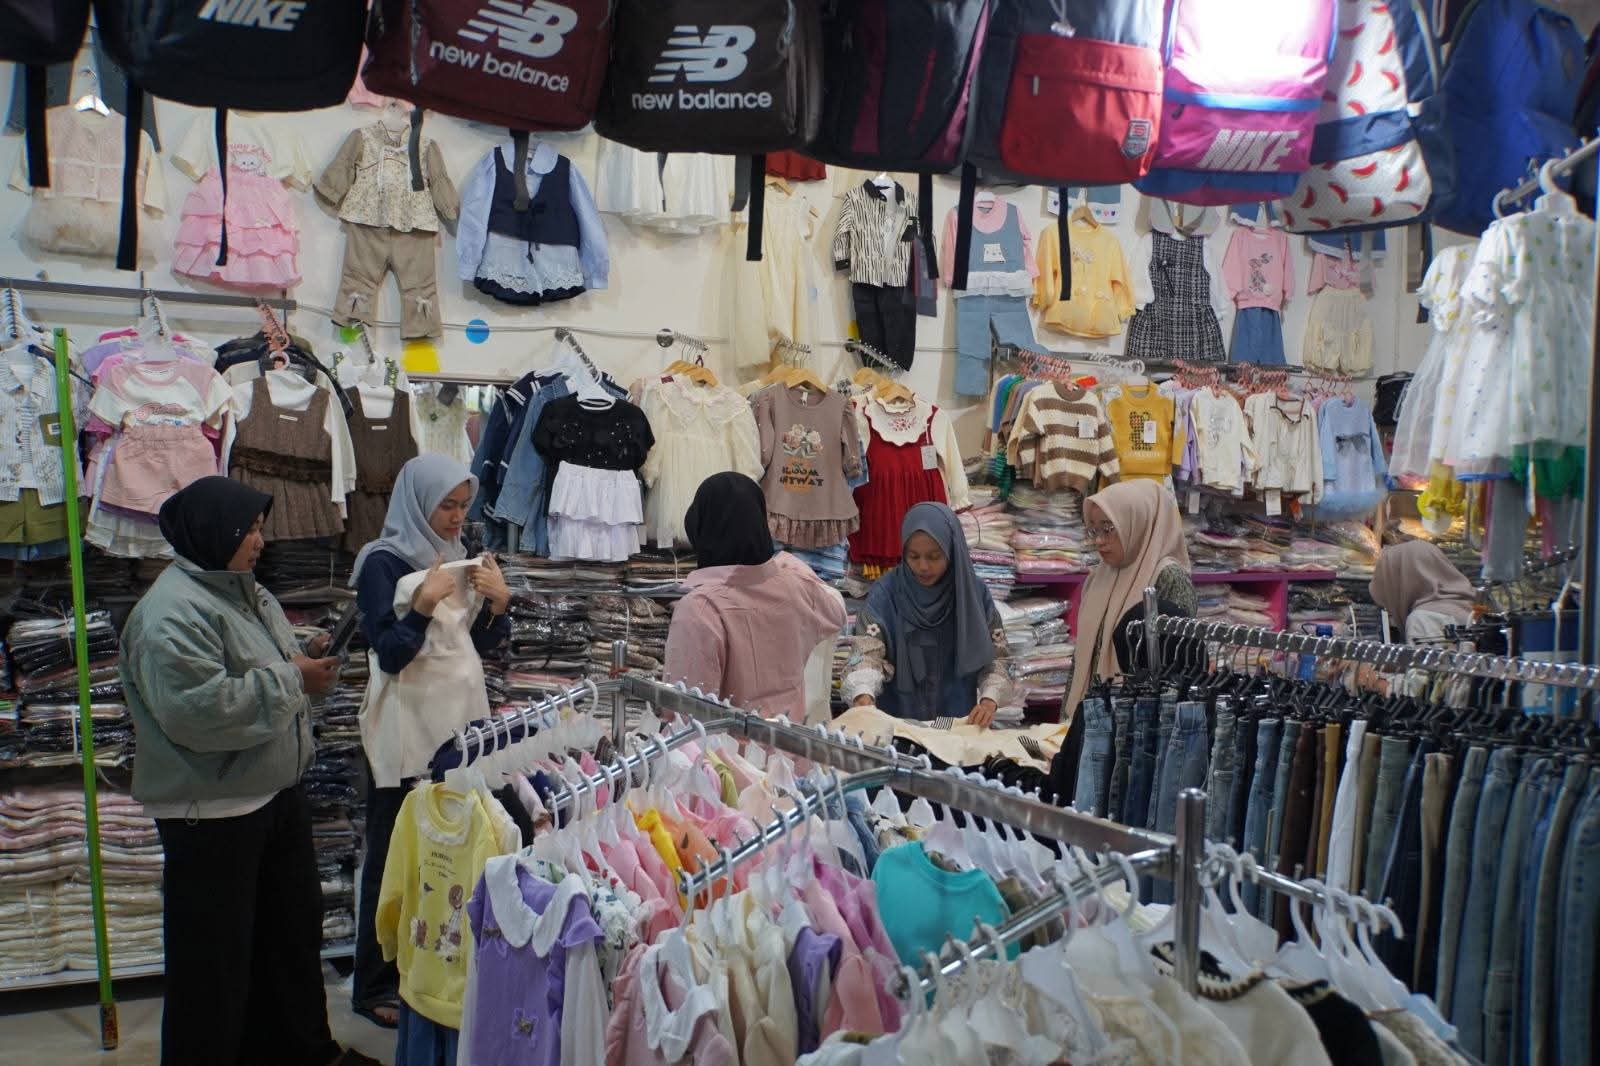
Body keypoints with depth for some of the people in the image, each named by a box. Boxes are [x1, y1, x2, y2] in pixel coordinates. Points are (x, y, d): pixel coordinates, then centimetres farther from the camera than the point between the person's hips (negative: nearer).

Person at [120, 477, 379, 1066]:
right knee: (215, 957, 5)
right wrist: (291, 677, -22)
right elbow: (197, 710, -31)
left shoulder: (246, 591, 9)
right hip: (212, 814, -10)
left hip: (276, 792, 10)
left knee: (293, 929, 21)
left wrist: (307, 657, -1)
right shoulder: (172, 612, -21)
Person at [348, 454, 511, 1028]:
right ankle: (376, 987, 13)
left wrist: (497, 602, -4)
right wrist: (424, 602, -25)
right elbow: (389, 654, -14)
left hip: (460, 722, 6)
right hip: (405, 733, -6)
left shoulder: (459, 557, 10)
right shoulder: (383, 563, -9)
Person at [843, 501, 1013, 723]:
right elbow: (869, 653, -13)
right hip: (896, 720, -1)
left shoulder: (975, 593, -1)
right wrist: (863, 696, -32)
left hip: (960, 722, 1)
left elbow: (994, 657, 4)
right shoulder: (886, 593, -7)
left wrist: (989, 699, -14)